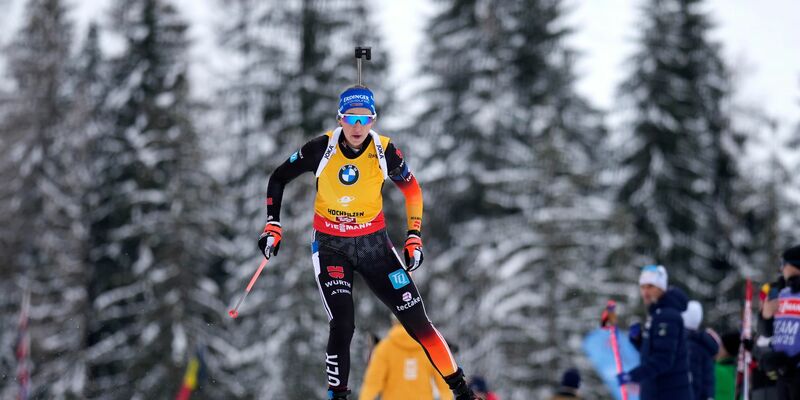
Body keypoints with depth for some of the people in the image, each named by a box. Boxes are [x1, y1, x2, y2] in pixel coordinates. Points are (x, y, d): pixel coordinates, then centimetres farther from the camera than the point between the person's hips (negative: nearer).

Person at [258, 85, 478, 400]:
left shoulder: (384, 150, -13)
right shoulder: (322, 148, -16)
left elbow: (411, 189, 5)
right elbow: (278, 179, -1)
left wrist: (414, 237, 0)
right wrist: (273, 226, -8)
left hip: (374, 243, 1)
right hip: (330, 246, -1)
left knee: (416, 320, 1)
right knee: (342, 325, -19)